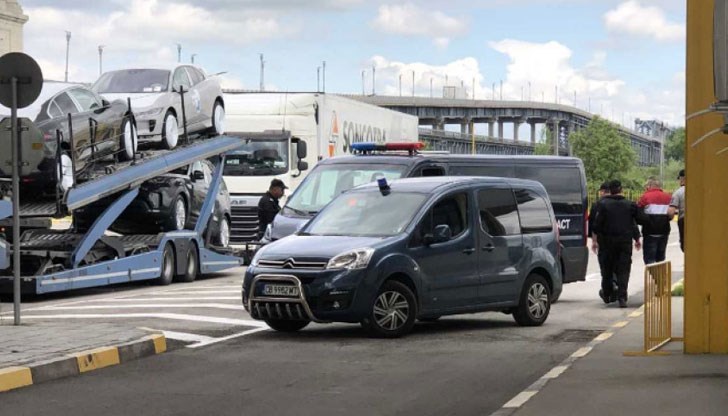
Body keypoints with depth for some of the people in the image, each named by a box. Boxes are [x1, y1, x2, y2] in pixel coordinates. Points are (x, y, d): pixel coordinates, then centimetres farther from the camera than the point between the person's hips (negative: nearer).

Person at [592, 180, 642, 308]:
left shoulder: (603, 205, -4)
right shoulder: (630, 205, 3)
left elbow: (597, 224, -6)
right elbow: (634, 224, 6)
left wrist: (595, 240, 0)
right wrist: (637, 239, 16)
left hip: (607, 241, -1)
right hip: (625, 242, 1)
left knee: (607, 269, 13)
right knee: (623, 270, -1)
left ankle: (607, 295, 26)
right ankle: (622, 297, -13)